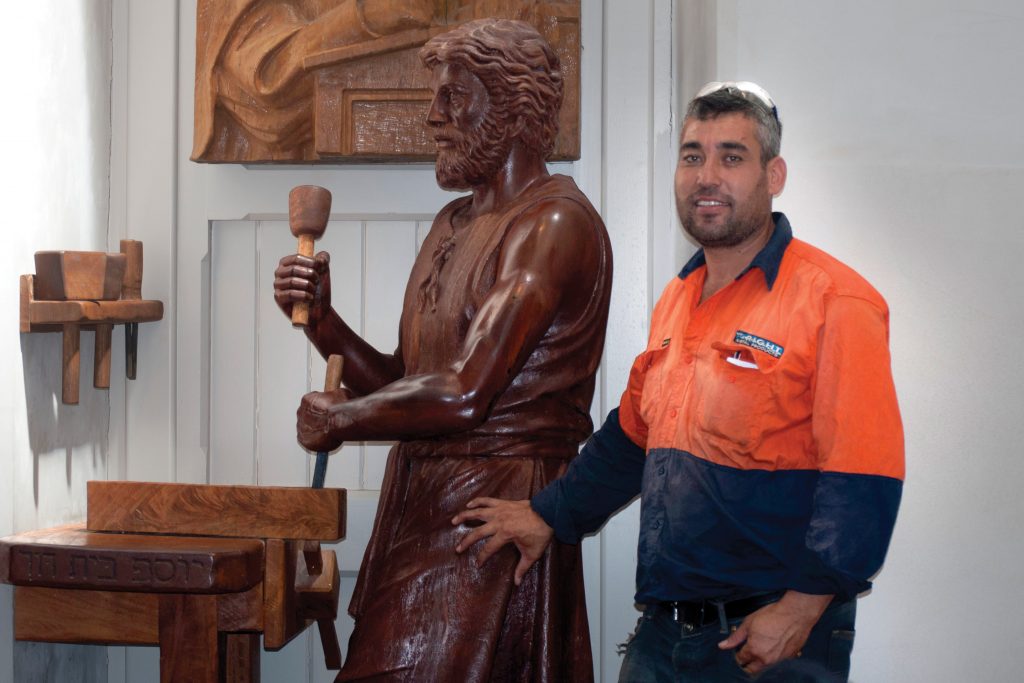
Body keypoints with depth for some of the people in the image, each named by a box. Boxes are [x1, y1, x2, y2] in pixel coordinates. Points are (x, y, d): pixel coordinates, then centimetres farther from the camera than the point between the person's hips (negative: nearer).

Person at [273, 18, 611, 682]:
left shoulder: (556, 222, -13)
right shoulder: (454, 222, 16)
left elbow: (463, 397, -22)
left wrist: (338, 417, -7)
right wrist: (323, 321, -1)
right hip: (420, 502, 8)